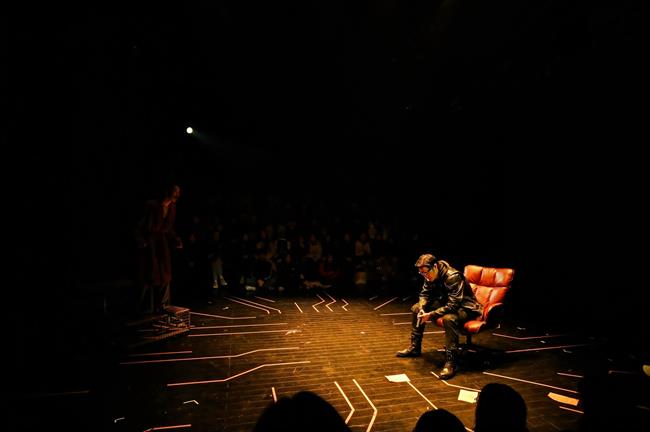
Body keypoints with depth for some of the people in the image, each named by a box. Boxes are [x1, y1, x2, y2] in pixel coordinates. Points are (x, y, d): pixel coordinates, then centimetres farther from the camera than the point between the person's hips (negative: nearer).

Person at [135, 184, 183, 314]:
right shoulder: (152, 205, -13)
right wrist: (141, 241, -18)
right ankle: (147, 307, 14)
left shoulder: (172, 208, 5)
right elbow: (140, 225, -10)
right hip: (149, 242, -6)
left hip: (163, 243, 6)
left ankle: (161, 306, 18)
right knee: (150, 275, 0)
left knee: (165, 276, 7)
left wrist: (176, 240, 0)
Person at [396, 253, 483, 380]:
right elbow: (425, 294, 5)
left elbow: (453, 306, -35)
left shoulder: (453, 276, -32)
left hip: (465, 307, -8)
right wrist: (422, 308, -15)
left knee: (449, 318, -40)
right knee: (416, 308, 3)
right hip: (446, 302, 8)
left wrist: (431, 315, -35)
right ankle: (414, 348, 15)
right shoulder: (430, 276, -8)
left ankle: (451, 362, -28)